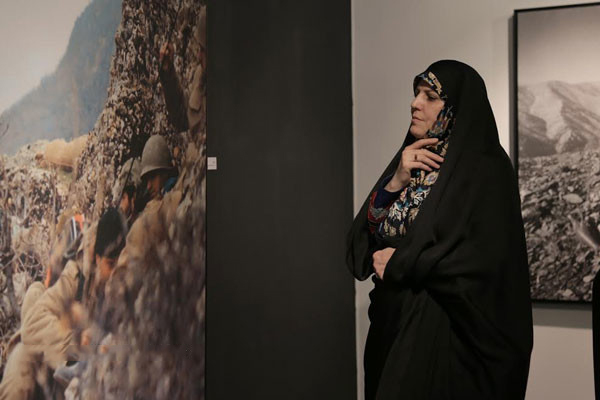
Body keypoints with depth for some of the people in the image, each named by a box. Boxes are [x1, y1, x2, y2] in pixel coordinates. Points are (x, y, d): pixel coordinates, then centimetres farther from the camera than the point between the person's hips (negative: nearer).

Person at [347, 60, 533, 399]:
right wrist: (396, 182, -13)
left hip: (449, 335, -6)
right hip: (393, 325, 6)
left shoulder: (486, 170, -9)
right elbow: (364, 237, 2)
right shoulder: (411, 162, 9)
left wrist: (401, 263, -12)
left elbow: (486, 261, -20)